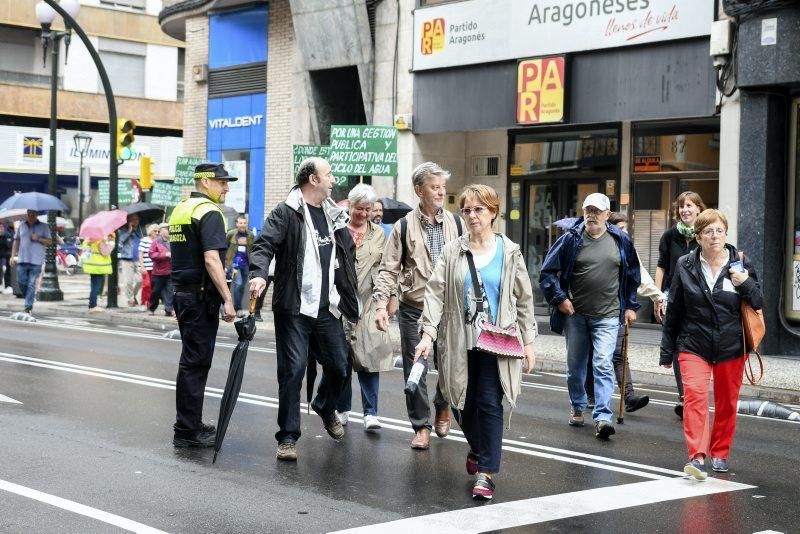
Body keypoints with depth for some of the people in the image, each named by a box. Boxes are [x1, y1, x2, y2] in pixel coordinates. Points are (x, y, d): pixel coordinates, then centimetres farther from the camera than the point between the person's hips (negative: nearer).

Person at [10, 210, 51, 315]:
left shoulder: (43, 227, 4)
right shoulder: (21, 225, 12)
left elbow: (49, 242, 3)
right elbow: (16, 241, 15)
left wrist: (38, 239, -14)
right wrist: (13, 256, 8)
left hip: (36, 260, -3)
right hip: (22, 259, 3)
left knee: (31, 284, -6)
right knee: (21, 282, 0)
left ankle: (28, 307, -4)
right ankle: (30, 298, 25)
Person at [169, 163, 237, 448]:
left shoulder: (180, 209, 16)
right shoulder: (209, 212, -13)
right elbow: (211, 260, -23)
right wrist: (227, 299, -22)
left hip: (182, 293, 9)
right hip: (201, 297, -9)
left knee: (192, 360, 16)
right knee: (196, 363, -5)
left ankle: (189, 423, 23)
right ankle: (187, 431, -1)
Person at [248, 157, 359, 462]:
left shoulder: (334, 216, 14)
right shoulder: (286, 213, -6)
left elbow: (347, 257, 21)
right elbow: (265, 244, -16)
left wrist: (351, 304, 18)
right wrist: (259, 273, -37)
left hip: (328, 309, 6)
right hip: (294, 308, -6)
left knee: (339, 366, 10)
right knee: (292, 370, -5)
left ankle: (326, 408, 41)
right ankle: (288, 437, 5)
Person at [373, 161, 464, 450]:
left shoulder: (456, 223, 4)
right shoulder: (404, 226, 0)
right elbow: (389, 269, 0)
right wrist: (381, 304, -10)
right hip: (414, 310, -1)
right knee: (414, 369, 3)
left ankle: (442, 406, 35)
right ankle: (422, 426, 16)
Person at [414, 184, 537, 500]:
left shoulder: (509, 252, 3)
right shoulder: (452, 252, 4)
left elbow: (524, 299, 7)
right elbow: (436, 293, -3)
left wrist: (528, 341, 4)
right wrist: (428, 334, -15)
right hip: (460, 342, 2)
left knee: (489, 403, -9)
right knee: (463, 403, 9)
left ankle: (486, 473, -4)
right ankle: (477, 448, 39)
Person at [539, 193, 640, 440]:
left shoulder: (621, 241, 3)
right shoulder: (571, 239, -2)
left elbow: (632, 275, 16)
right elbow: (548, 271, 1)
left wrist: (630, 306, 13)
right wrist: (559, 299, -7)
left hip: (607, 317, -1)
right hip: (575, 315, 1)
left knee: (603, 365, -13)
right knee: (575, 366, 13)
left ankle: (602, 417, -15)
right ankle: (577, 407, 33)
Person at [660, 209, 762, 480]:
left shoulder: (740, 264, 0)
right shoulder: (685, 266, 0)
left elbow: (758, 303, 6)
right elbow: (673, 310, 6)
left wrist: (746, 284, -16)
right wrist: (667, 351, 9)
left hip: (731, 346, 1)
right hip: (694, 345, -1)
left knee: (727, 402, 10)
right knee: (694, 394, -19)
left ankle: (720, 453, 28)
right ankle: (697, 457, -23)